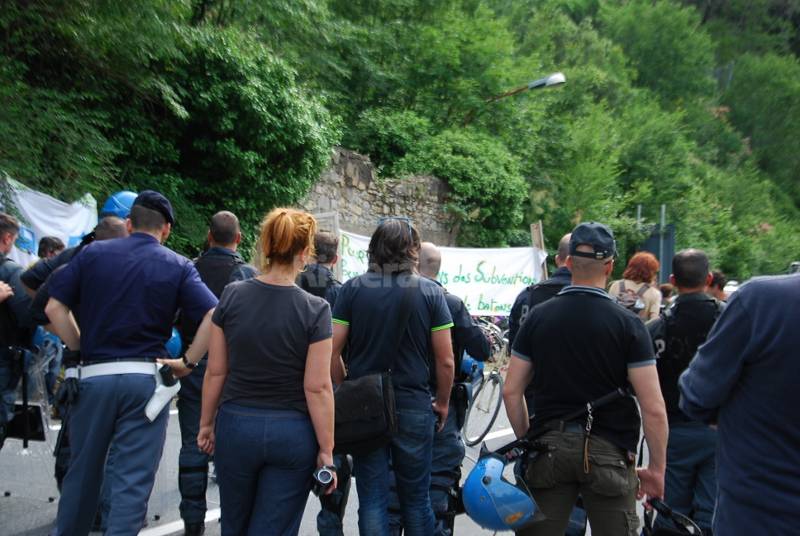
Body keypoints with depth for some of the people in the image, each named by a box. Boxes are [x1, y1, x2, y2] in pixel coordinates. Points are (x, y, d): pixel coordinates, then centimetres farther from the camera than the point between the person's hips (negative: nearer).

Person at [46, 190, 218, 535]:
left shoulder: (92, 253, 4)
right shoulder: (178, 266, -1)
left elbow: (54, 307, 0)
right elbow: (213, 317, -11)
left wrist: (80, 349, 7)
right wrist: (187, 362, -3)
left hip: (93, 376, 3)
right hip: (145, 378, -2)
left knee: (81, 471, 21)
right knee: (133, 479, 5)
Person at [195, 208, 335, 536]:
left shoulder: (232, 296, -6)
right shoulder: (315, 310, -13)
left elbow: (216, 372, 0)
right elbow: (317, 388, -13)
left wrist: (206, 423, 13)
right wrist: (326, 450, -4)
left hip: (236, 426, 3)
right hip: (292, 433, -3)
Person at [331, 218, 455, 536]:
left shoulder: (352, 288, -4)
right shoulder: (431, 292, -5)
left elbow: (332, 351, -6)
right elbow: (445, 360, -5)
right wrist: (442, 402, 9)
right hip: (415, 408, 0)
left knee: (371, 498, 11)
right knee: (416, 498, 16)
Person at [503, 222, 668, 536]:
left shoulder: (538, 316, -1)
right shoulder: (627, 323, -8)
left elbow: (511, 391, 1)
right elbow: (653, 408, -10)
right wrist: (657, 469, 1)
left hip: (549, 447, 2)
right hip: (608, 451, -2)